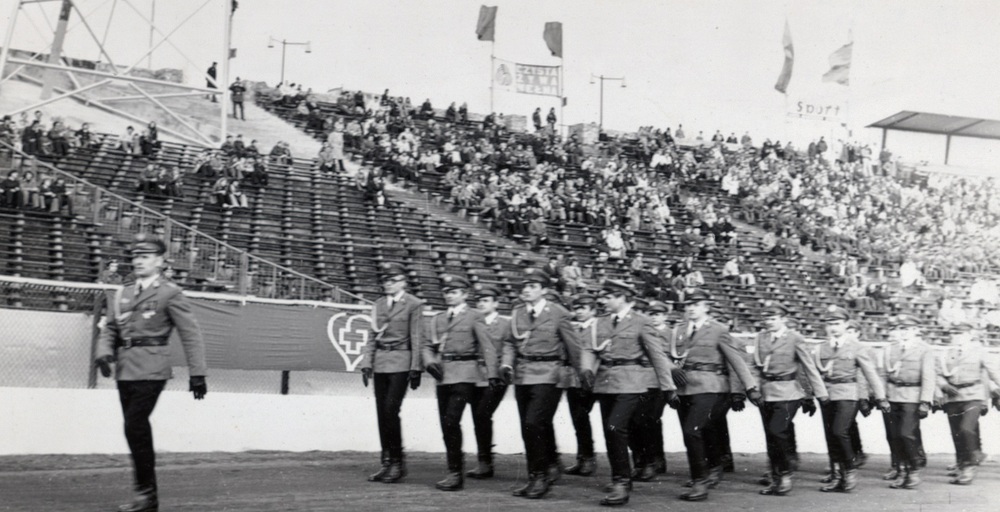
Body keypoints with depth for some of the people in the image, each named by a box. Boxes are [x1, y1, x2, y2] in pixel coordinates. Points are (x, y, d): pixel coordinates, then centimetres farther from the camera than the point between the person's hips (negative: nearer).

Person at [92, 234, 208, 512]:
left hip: (151, 370, -7)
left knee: (136, 427, -12)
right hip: (125, 370, 7)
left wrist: (197, 373, -10)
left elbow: (191, 334, -5)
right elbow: (110, 329, 18)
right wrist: (104, 353, -4)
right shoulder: (123, 294, 16)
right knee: (137, 430, 10)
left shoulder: (170, 293, -3)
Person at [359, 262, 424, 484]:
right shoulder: (378, 305, 14)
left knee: (391, 410, -12)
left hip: (400, 363, -5)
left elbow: (417, 339, -4)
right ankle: (387, 463, 13)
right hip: (380, 363, 5)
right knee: (382, 413, 5)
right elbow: (372, 336, 15)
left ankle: (398, 462, 1)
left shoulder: (413, 304, -2)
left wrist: (416, 368, -8)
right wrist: (367, 363, 7)